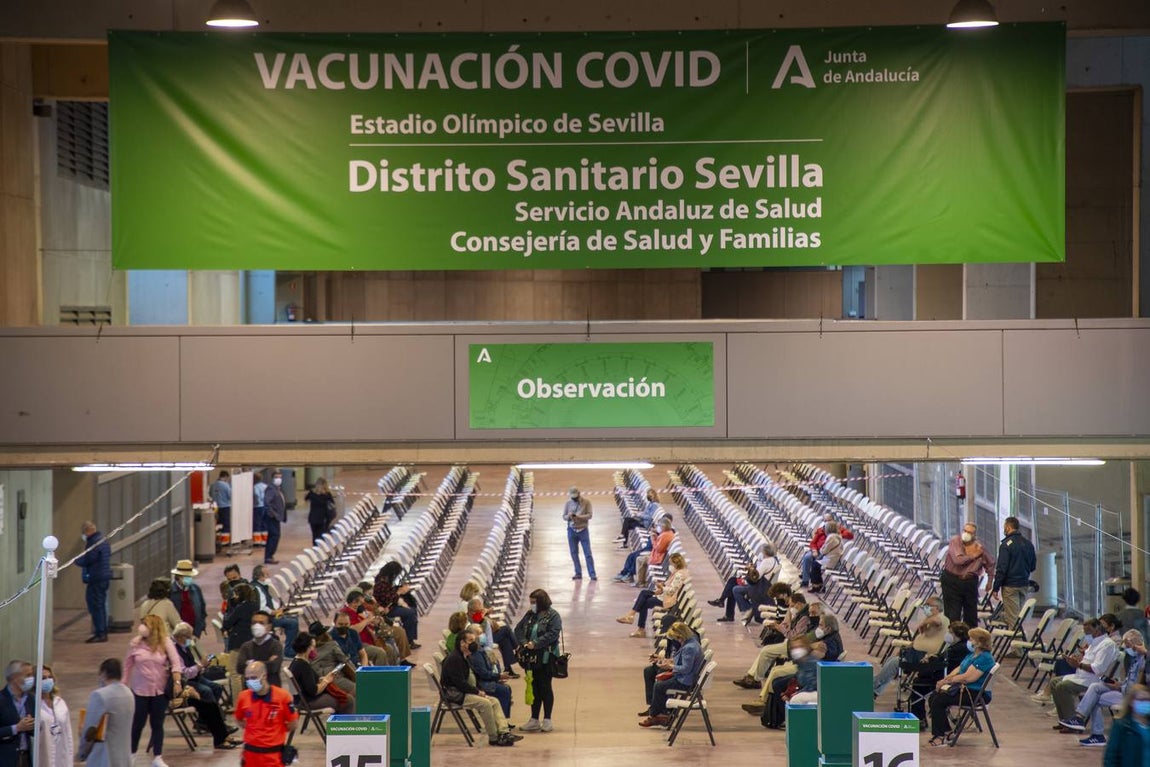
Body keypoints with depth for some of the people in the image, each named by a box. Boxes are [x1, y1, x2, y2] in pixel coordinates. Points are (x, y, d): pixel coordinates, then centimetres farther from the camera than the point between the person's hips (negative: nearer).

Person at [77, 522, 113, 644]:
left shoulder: (93, 543, -16)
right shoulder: (104, 541, 16)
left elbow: (85, 561, -20)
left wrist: (77, 560, 0)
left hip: (95, 579, -10)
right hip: (105, 577, 10)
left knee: (95, 606, -6)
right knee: (101, 605, 15)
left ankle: (99, 633, -7)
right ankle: (103, 632, 20)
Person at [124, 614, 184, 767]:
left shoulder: (166, 643, -6)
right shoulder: (135, 644, -2)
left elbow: (176, 663, -10)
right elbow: (127, 665, 8)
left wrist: (177, 682, -20)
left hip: (160, 691, 0)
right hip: (140, 690, 0)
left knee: (157, 724, 6)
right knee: (137, 724, 6)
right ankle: (131, 754, 20)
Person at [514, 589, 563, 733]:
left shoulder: (553, 616, -8)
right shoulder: (530, 615, 11)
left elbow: (553, 634, -19)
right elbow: (518, 629, 8)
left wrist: (535, 644, -22)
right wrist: (524, 642, -9)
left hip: (546, 657, -6)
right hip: (531, 656, 6)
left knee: (545, 687, 0)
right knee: (534, 687, 10)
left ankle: (547, 720, 8)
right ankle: (534, 720, 16)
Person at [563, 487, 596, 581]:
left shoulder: (586, 502, -4)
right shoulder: (568, 503, 3)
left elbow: (589, 515, -9)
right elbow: (564, 517, 5)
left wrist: (579, 517, -23)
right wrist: (568, 516, -19)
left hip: (583, 530, -3)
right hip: (571, 530, 3)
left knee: (587, 553, -5)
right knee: (574, 553, 6)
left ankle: (592, 574, -5)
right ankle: (578, 573, 15)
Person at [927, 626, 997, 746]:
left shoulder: (984, 659, -20)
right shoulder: (973, 655, 15)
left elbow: (968, 677, -25)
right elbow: (959, 669, 15)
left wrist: (947, 681, -16)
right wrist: (945, 680, -3)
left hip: (976, 693, -11)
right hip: (964, 687, 11)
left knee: (938, 700, -20)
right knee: (934, 697, 0)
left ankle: (941, 736, -11)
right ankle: (946, 732, 6)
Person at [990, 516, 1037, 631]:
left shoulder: (1006, 544, -13)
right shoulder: (1028, 544, 9)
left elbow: (1001, 568, -16)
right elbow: (1033, 566, 16)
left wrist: (995, 588, -11)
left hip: (1010, 586, -7)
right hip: (1024, 585, 7)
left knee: (1012, 618, -5)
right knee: (1020, 616, 14)